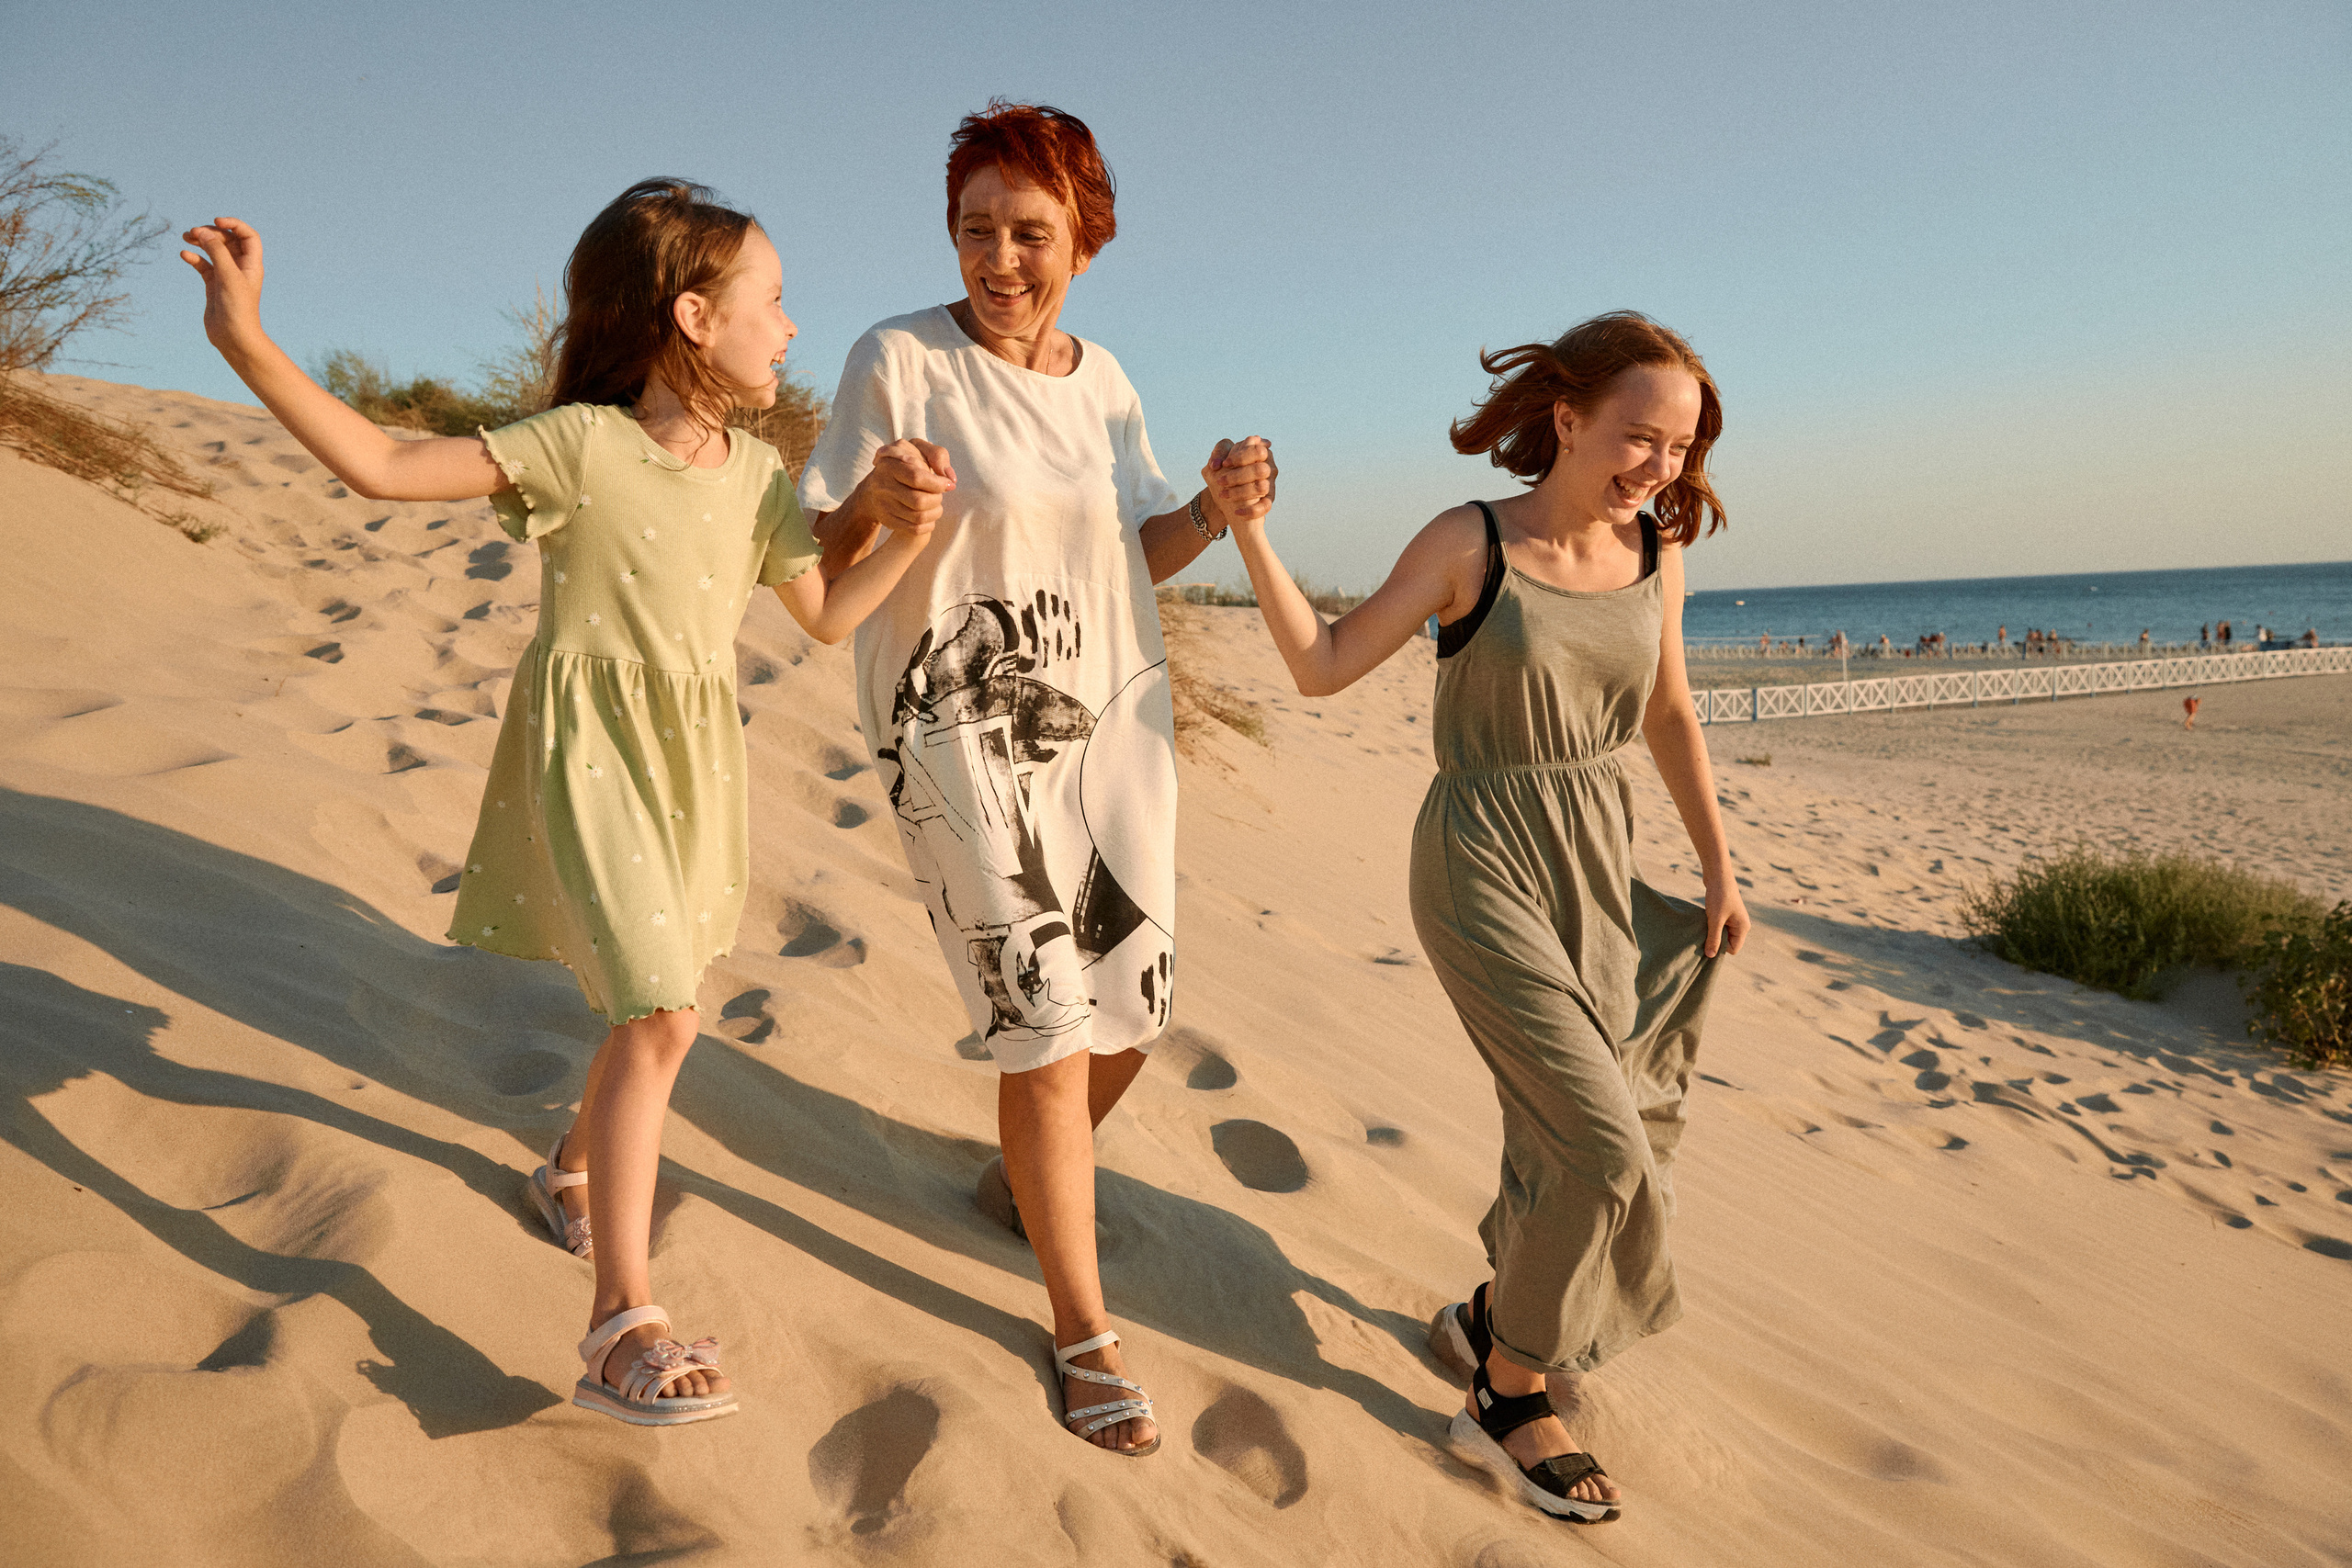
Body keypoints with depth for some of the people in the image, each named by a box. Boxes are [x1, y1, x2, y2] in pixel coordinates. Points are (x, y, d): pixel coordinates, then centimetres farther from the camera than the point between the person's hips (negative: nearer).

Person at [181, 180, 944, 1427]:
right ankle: (622, 1326, -12)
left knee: (658, 1009, 17)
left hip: (694, 762, 7)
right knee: (658, 1016, -18)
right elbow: (384, 467, -15)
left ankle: (574, 1168, 47)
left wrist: (903, 539, -3)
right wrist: (245, 340, -22)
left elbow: (826, 617, 12)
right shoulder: (581, 444, -11)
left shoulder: (757, 476, 6)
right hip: (588, 753, -6)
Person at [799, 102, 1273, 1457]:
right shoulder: (902, 361, -5)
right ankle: (1085, 1327, 16)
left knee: (1131, 1018, 10)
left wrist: (1217, 510, -4)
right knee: (1050, 1034, -6)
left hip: (1114, 723, 6)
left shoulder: (1103, 378, 11)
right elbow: (831, 562, -5)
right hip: (964, 735, -5)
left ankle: (1025, 1178, 42)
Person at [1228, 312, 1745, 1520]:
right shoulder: (1468, 545, -12)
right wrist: (1247, 528, -20)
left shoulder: (1654, 549, 1)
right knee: (1602, 1142, -9)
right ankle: (1503, 1400, 13)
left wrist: (1717, 868, 13)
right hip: (1482, 872, -6)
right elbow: (1323, 667, -11)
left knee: (1596, 1132, 11)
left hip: (1601, 870, 6)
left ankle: (1489, 1320, 38)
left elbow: (1669, 714, 12)